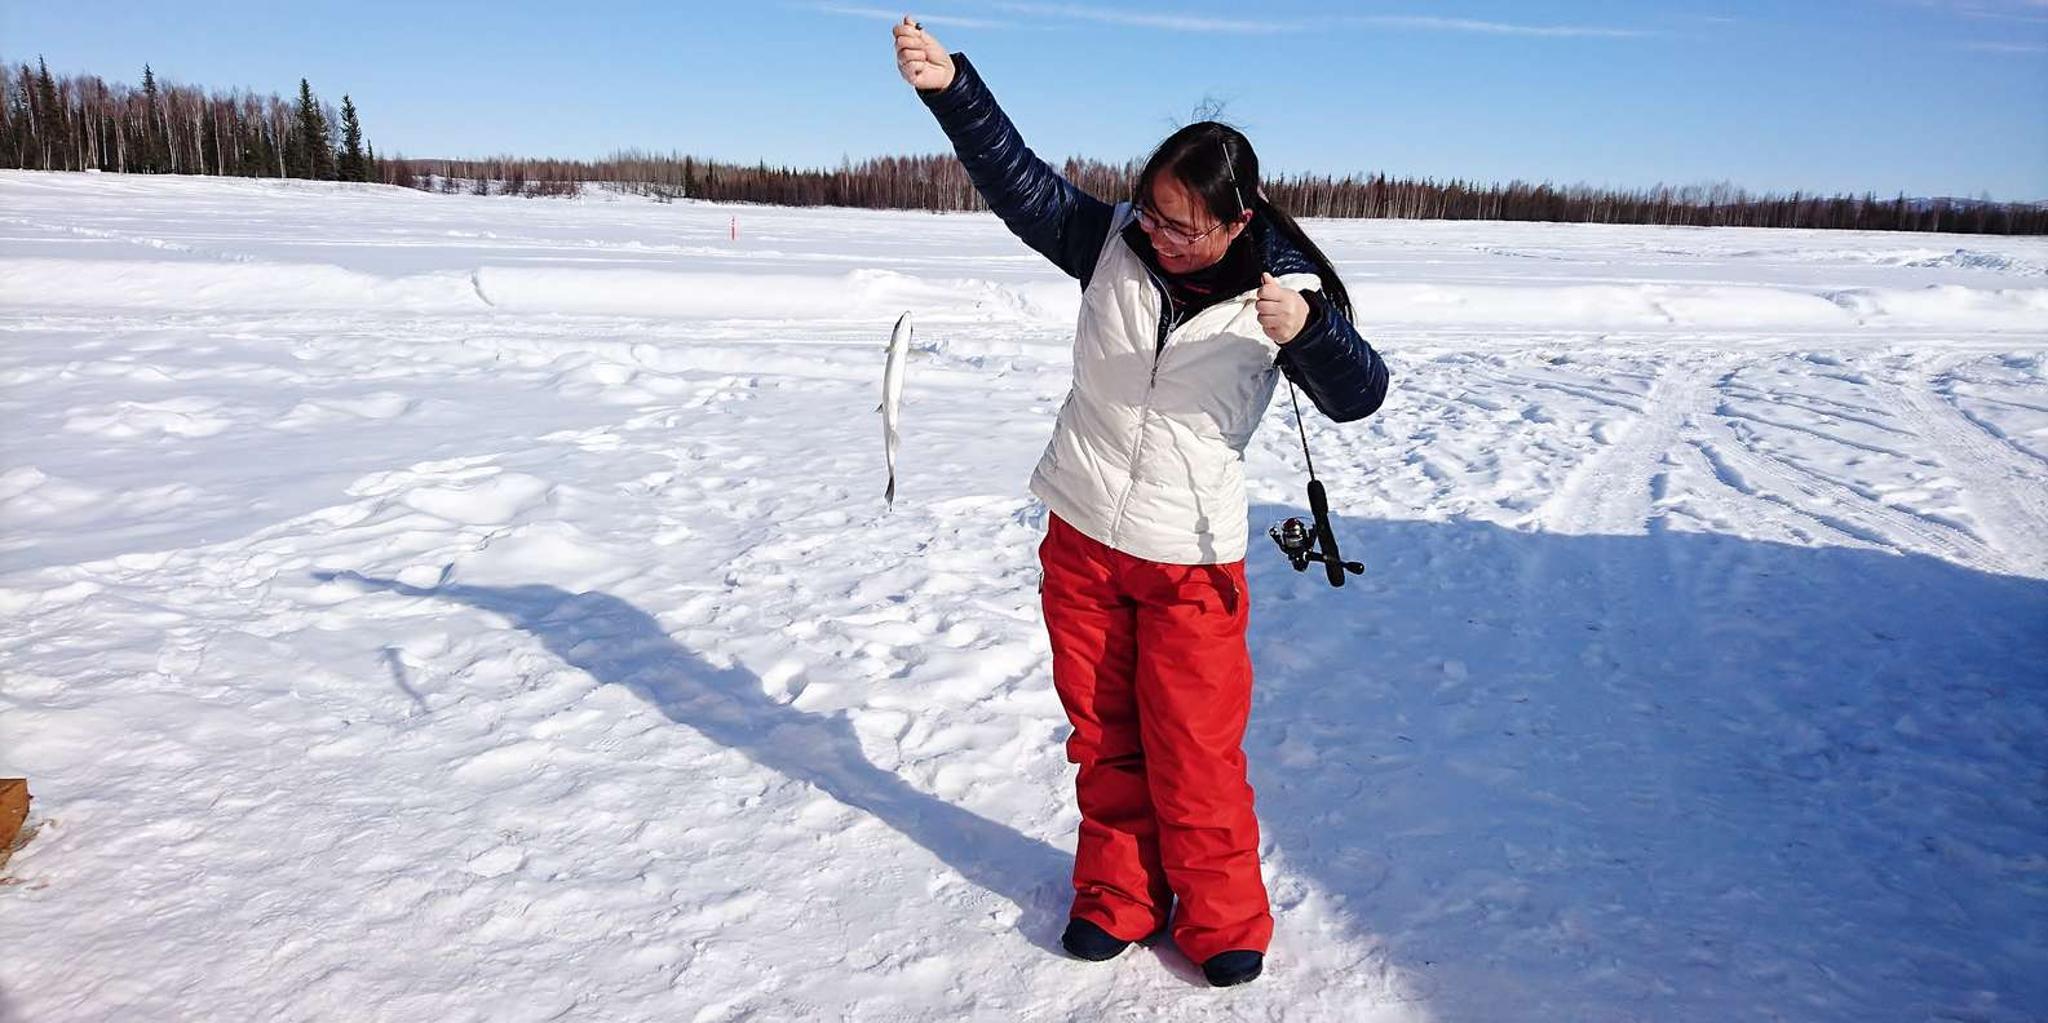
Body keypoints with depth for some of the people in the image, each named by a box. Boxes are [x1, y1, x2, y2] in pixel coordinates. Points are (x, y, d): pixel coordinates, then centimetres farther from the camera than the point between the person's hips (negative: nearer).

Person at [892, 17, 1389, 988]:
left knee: (1192, 747, 1)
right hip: (1080, 538, 3)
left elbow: (1357, 395, -17)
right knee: (1102, 733, 14)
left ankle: (1220, 917, 23)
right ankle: (1118, 893, 32)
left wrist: (1309, 329, -36)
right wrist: (951, 85, -22)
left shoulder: (1280, 290, -11)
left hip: (1191, 559, -3)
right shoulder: (1113, 243, -4)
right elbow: (1020, 180, -9)